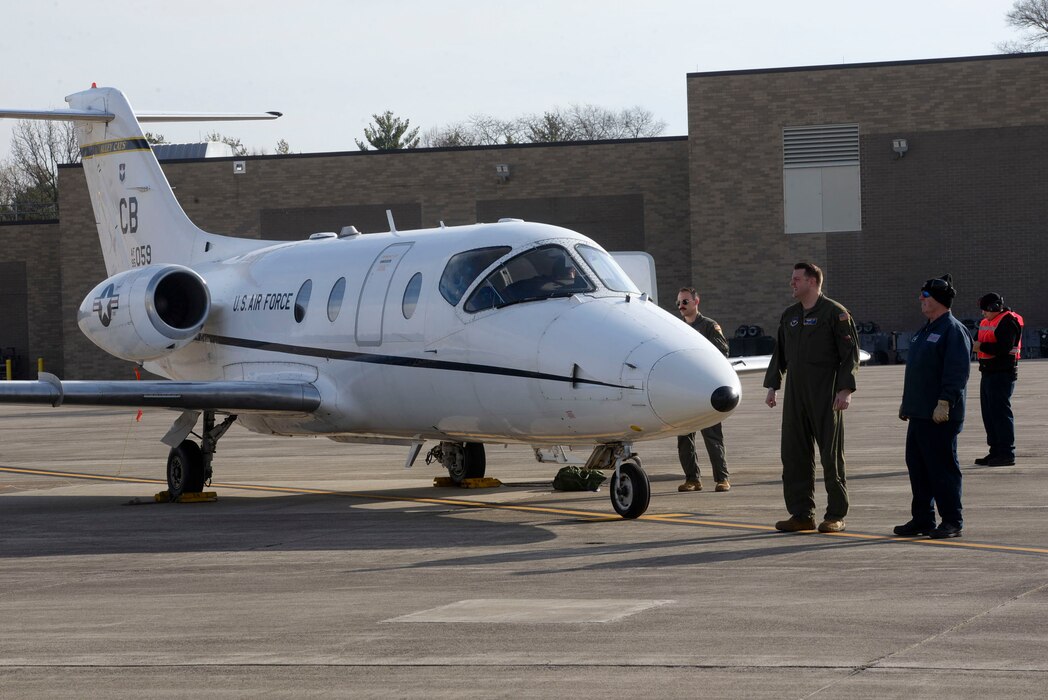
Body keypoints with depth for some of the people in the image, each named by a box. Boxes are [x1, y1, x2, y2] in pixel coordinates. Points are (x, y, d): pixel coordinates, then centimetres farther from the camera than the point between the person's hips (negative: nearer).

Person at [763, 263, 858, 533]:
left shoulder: (835, 313, -5)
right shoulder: (789, 316, 15)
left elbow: (850, 354, -8)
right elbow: (780, 353, 21)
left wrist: (845, 390, -16)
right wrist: (772, 386, 13)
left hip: (826, 396, -7)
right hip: (795, 394, 7)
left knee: (831, 455, -1)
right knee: (794, 454, 5)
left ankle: (836, 516, 5)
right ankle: (802, 514, 11)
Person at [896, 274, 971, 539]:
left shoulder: (953, 331, -12)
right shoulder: (926, 331, 19)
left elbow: (957, 371, -20)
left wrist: (944, 403, -25)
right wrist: (907, 403, 24)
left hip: (940, 417, -10)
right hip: (919, 414, 10)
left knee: (942, 468, -5)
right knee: (917, 467, 12)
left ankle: (952, 522, 0)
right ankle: (922, 519, 19)